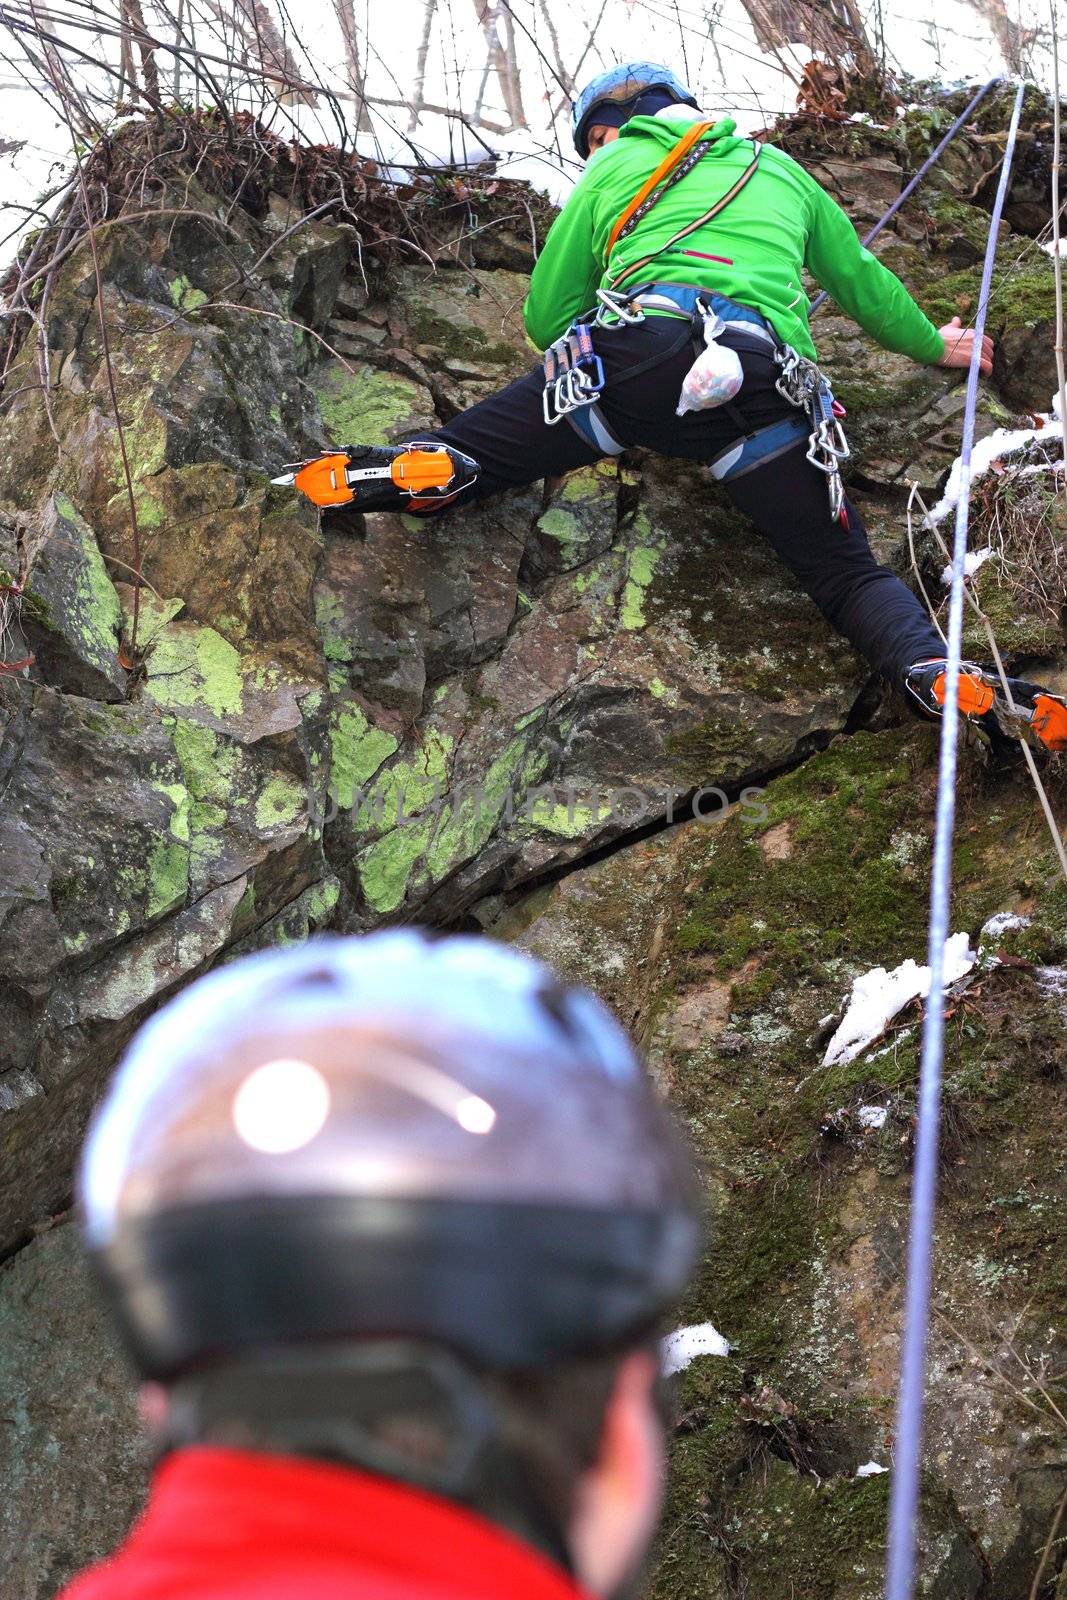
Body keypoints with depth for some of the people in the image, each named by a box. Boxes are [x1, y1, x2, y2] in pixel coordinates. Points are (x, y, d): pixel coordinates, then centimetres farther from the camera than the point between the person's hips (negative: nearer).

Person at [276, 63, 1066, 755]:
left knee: (465, 455, 9)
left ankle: (411, 470, -22)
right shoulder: (779, 169, 34)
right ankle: (943, 675, -19)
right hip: (768, 381, 2)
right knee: (849, 572, 6)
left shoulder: (612, 170, 26)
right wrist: (932, 345, 62)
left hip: (637, 358, -2)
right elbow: (861, 278, 44)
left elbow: (545, 315, 27)